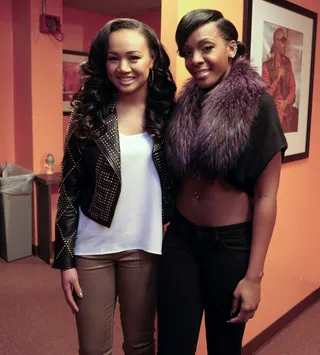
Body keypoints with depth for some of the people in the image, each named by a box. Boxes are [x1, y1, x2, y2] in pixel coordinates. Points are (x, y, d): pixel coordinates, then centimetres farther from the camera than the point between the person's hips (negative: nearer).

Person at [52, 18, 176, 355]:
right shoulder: (89, 114, -4)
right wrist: (65, 259, -5)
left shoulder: (169, 113, -2)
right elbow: (69, 189, -3)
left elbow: (179, 180, 5)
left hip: (144, 246, 1)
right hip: (92, 247, 0)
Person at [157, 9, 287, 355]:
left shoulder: (257, 105, -11)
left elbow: (266, 197, -12)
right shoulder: (183, 104, 2)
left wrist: (253, 276, -13)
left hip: (232, 244, -3)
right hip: (179, 239, 4)